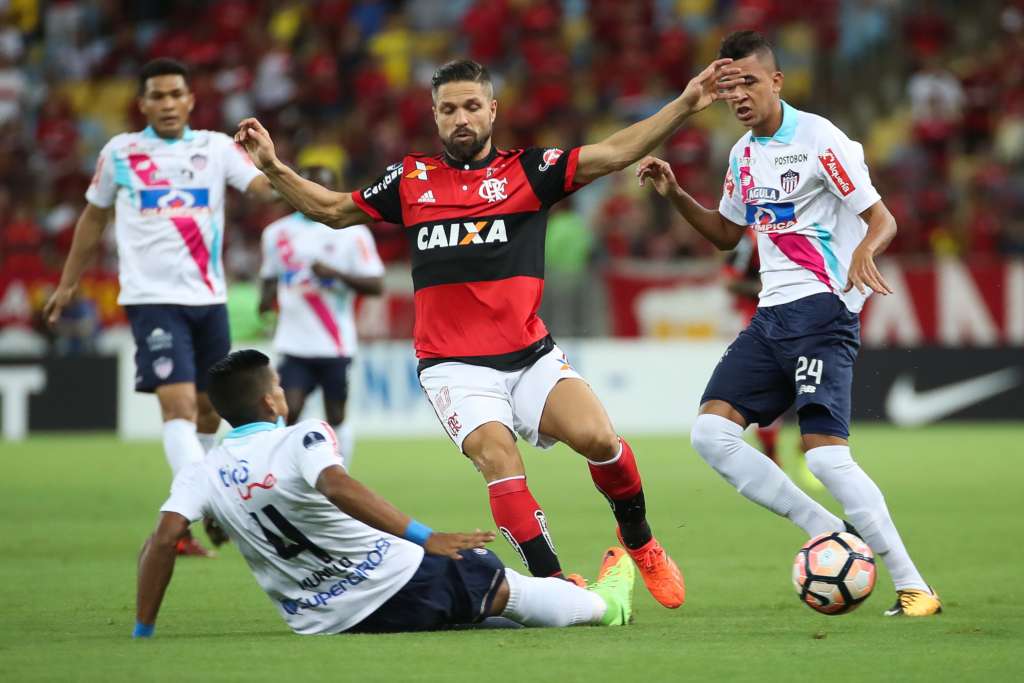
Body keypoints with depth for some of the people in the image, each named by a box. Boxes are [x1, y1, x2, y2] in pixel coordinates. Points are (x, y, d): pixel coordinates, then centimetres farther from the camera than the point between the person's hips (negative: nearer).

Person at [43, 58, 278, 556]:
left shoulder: (216, 147, 5)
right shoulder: (120, 152, 5)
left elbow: (263, 187, -10)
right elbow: (93, 218, 17)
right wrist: (67, 284, 21)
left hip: (208, 299, 3)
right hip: (153, 298, -3)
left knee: (208, 410, 9)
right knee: (178, 402, -18)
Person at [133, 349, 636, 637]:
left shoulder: (200, 476, -4)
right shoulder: (302, 440, -17)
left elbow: (163, 539, -17)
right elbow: (336, 486, -36)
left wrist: (142, 634, -13)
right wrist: (424, 538, -40)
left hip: (320, 623, 6)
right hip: (396, 587, -6)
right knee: (498, 583, 21)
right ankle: (604, 604, 44)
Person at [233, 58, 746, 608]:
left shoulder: (528, 170, 6)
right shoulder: (411, 179, 11)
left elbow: (614, 152, -3)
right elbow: (332, 210, 22)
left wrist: (685, 105, -12)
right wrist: (272, 167, 12)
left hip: (531, 355, 0)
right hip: (455, 368, 0)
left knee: (597, 436, -21)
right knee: (496, 454, -26)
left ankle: (639, 541, 7)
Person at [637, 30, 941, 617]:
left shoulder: (819, 140, -9)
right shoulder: (743, 155, 14)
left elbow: (882, 220, -10)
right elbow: (727, 234, 28)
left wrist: (864, 251, -32)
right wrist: (675, 195, 14)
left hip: (823, 310, -8)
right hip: (772, 315, 8)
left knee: (825, 452, -19)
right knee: (711, 430, -6)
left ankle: (912, 586, -12)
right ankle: (829, 533, -1)